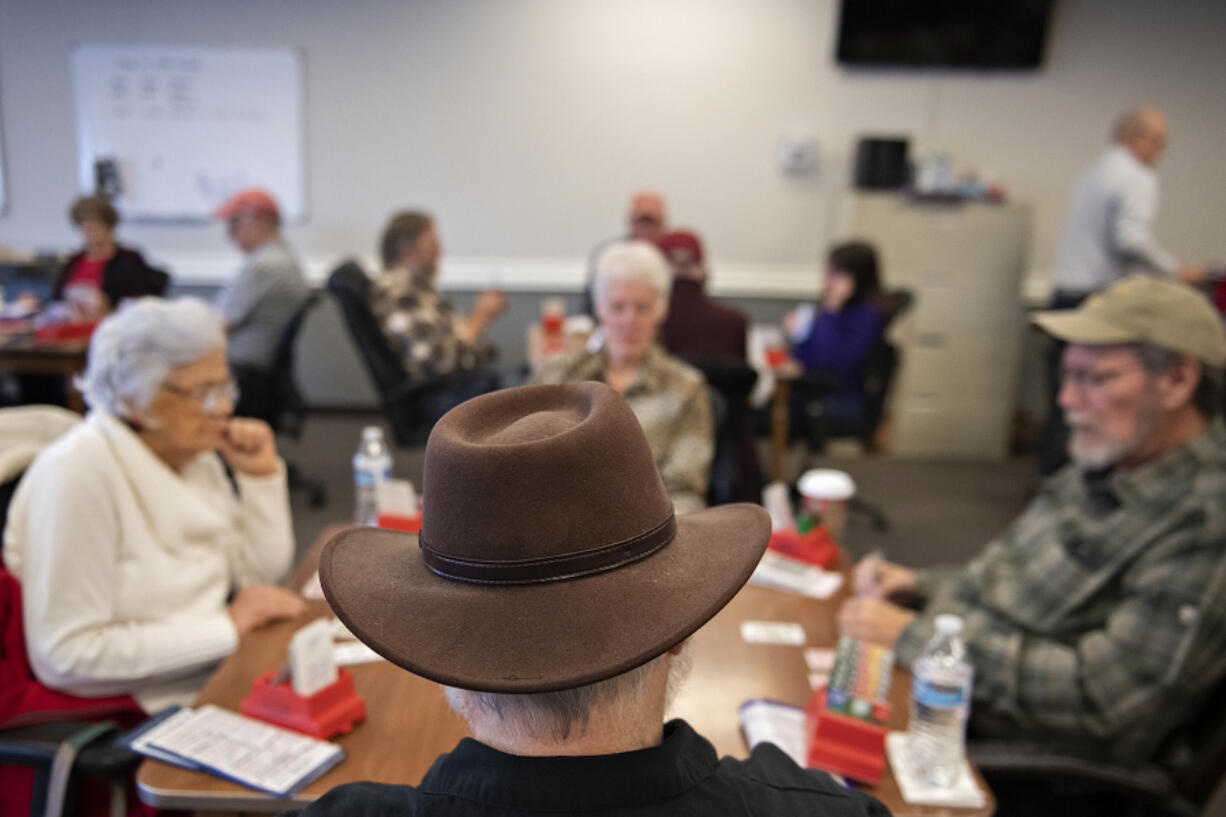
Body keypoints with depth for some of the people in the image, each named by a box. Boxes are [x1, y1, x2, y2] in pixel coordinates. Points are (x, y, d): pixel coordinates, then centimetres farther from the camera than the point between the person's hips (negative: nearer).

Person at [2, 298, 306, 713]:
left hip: (221, 671, 7)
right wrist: (229, 627, -20)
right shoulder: (77, 473, -19)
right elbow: (68, 654, -22)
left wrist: (263, 474, -4)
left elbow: (263, 571, 10)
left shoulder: (193, 450, 3)